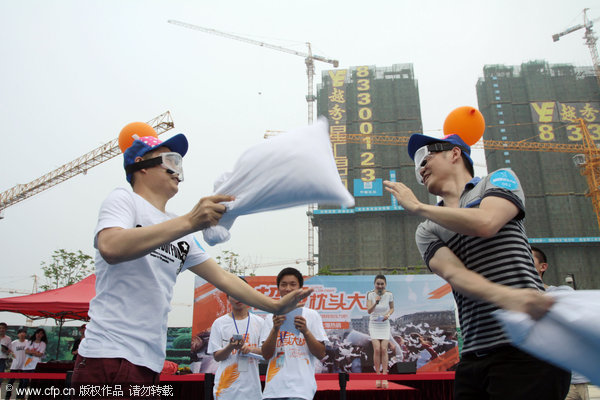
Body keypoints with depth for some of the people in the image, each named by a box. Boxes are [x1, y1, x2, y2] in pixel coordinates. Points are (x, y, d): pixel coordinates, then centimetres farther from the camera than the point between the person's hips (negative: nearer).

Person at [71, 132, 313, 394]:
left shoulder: (181, 233, 19)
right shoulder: (123, 200, -2)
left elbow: (222, 277, 19)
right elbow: (110, 249, -23)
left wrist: (275, 306, 14)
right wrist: (189, 222, -30)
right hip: (110, 355, -7)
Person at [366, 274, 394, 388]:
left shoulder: (389, 294, -5)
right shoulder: (370, 294, -10)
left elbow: (392, 308, 10)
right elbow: (369, 311, -16)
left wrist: (388, 314, -11)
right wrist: (376, 302, -34)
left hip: (385, 325, 1)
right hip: (374, 324, -1)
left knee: (384, 349, -8)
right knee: (377, 349, -9)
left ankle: (384, 376, -1)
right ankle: (378, 376, 3)